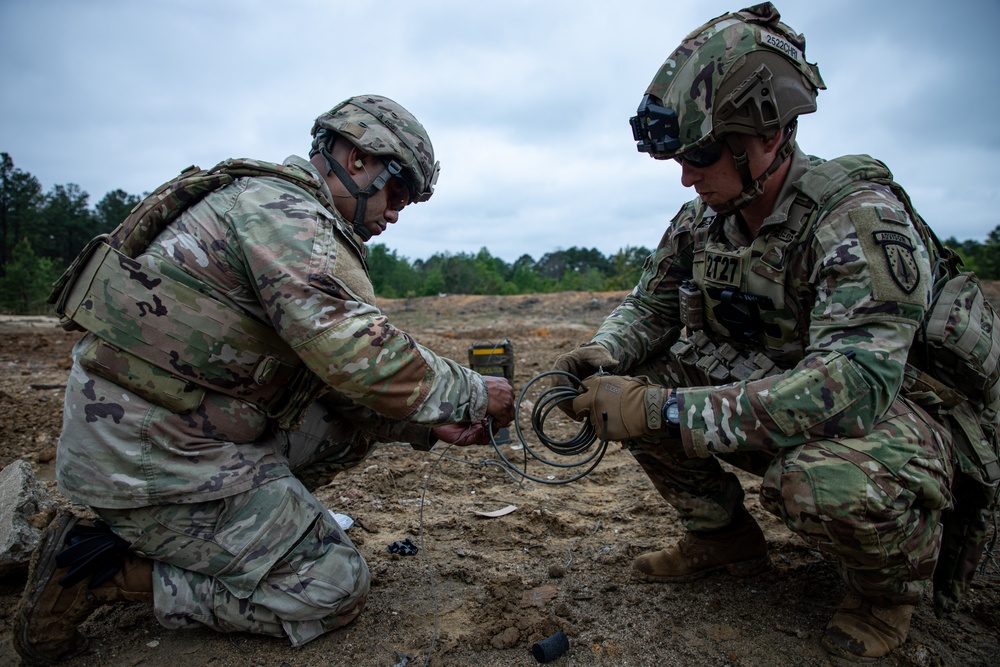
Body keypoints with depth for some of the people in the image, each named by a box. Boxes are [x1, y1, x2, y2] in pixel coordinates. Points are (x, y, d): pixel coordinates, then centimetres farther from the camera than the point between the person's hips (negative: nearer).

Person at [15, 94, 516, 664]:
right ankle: (109, 570, -1)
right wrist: (473, 394, -14)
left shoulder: (290, 215, 14)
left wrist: (428, 425, 1)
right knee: (337, 588, -4)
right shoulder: (283, 207, -16)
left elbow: (323, 374, 11)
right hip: (149, 456, -10)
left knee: (357, 420, 10)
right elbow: (353, 353, -28)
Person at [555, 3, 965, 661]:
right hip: (759, 405, 6)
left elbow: (854, 385, -37)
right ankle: (724, 536, 10)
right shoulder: (702, 219, -5)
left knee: (824, 480, -39)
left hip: (890, 414, -6)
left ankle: (892, 579, -1)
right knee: (630, 381, -10)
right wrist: (603, 353, -19)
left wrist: (665, 409, -41)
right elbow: (650, 308, 5)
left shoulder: (860, 215, -26)